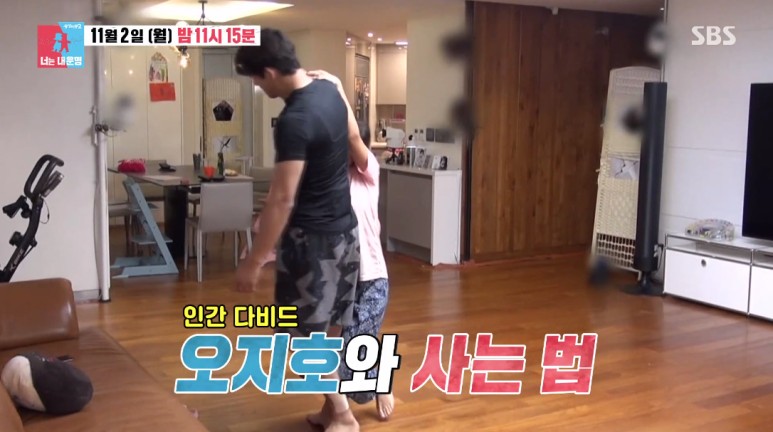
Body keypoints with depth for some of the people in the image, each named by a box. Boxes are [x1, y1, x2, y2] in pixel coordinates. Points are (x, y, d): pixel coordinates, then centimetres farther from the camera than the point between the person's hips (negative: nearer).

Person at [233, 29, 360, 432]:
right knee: (329, 325, 18)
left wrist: (253, 261, -20)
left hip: (313, 237, -9)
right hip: (344, 229, 9)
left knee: (306, 329, 4)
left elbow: (282, 200, -25)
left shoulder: (295, 120, -24)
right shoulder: (329, 90, 3)